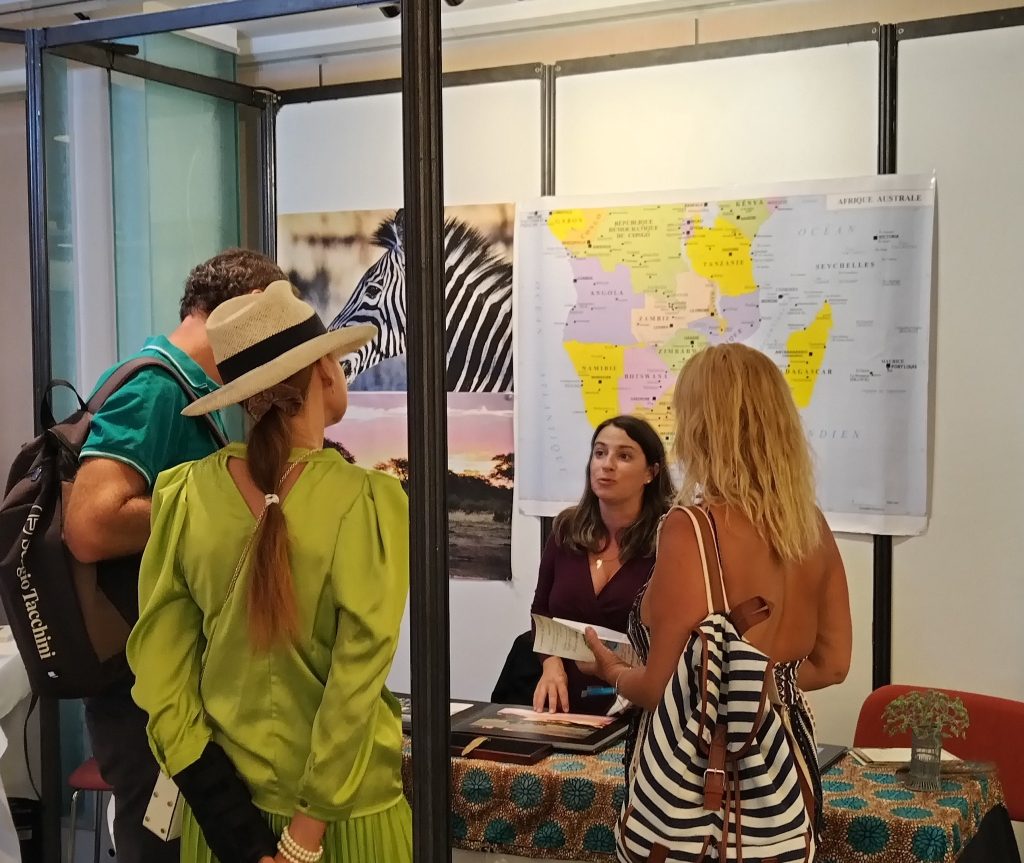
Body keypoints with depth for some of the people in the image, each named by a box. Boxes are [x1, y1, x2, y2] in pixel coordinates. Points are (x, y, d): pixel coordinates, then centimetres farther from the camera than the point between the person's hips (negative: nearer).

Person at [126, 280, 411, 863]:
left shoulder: (185, 493, -8)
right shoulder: (369, 502, -18)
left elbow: (158, 663, -7)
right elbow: (355, 686, -19)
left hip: (221, 804, 3)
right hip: (343, 808, -3)